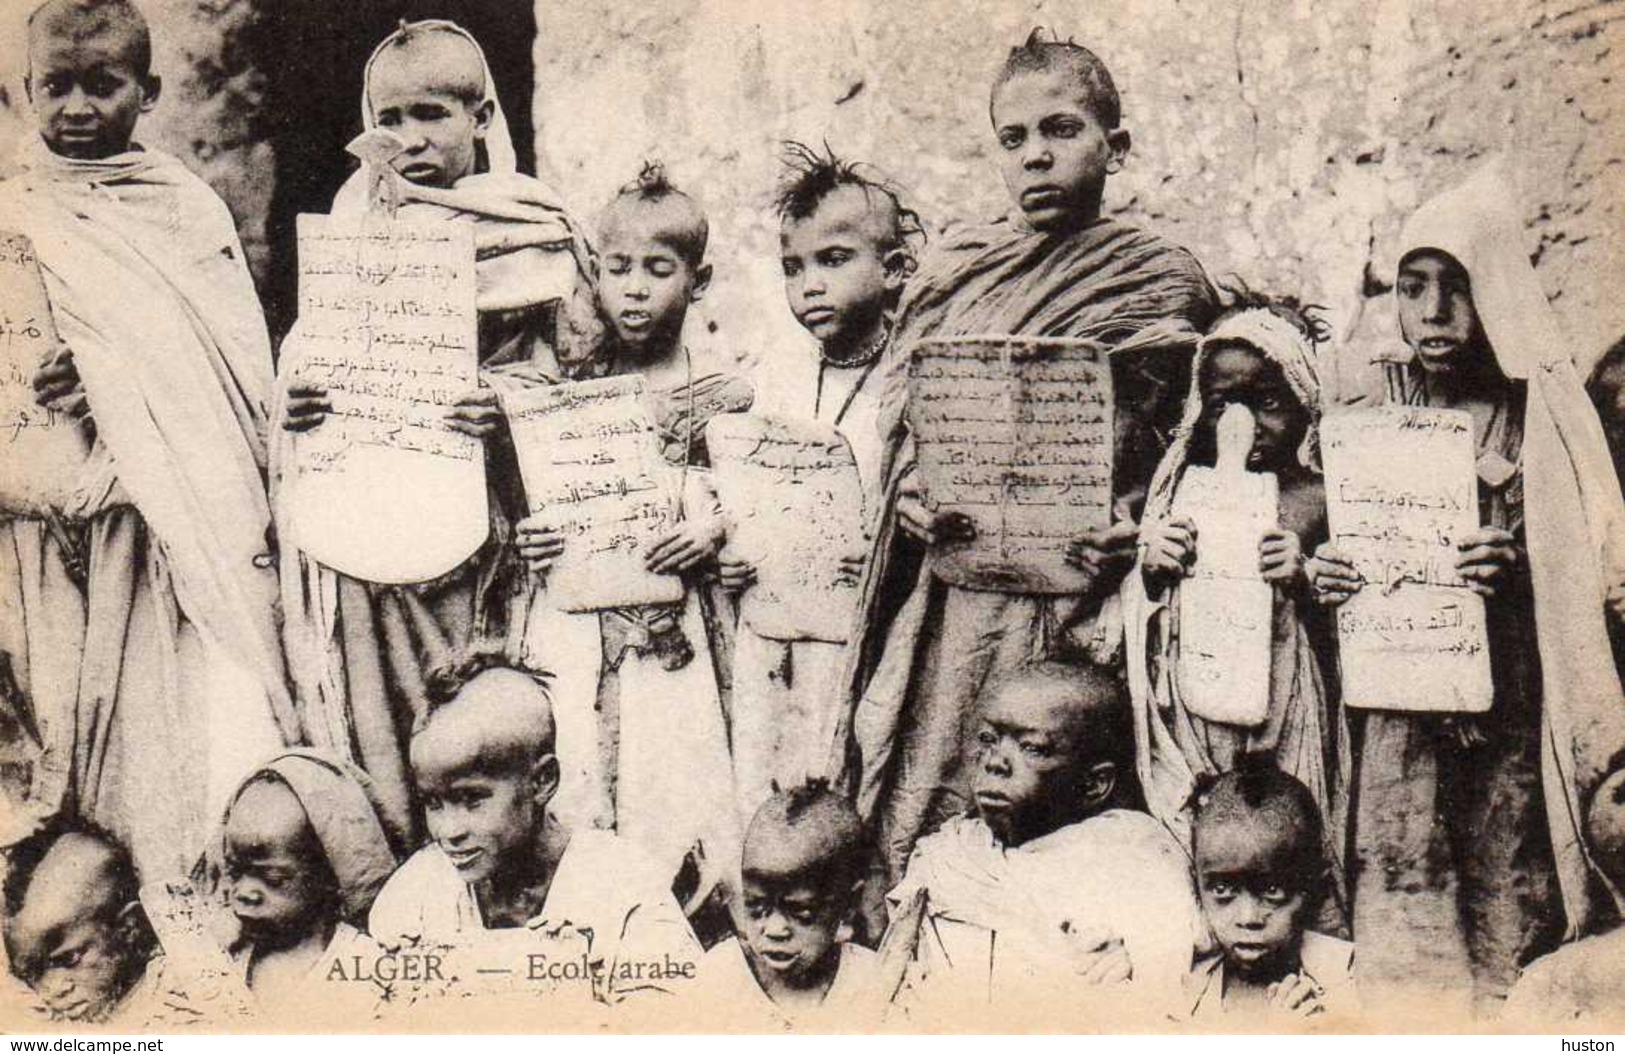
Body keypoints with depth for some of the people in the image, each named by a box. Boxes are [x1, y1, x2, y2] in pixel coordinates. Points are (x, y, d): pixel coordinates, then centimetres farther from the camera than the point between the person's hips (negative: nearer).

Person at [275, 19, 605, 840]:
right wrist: (298, 403, -7)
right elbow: (307, 356, 15)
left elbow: (574, 370, 0)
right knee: (376, 727, 5)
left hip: (483, 510, -3)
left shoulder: (531, 232, 1)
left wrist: (506, 406, -20)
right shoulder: (355, 228, 13)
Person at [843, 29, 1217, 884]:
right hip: (960, 598, 3)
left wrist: (1137, 529, -14)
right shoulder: (950, 272, 15)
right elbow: (903, 418, 14)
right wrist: (916, 496, -7)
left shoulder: (1160, 280, 6)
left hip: (1086, 605, -2)